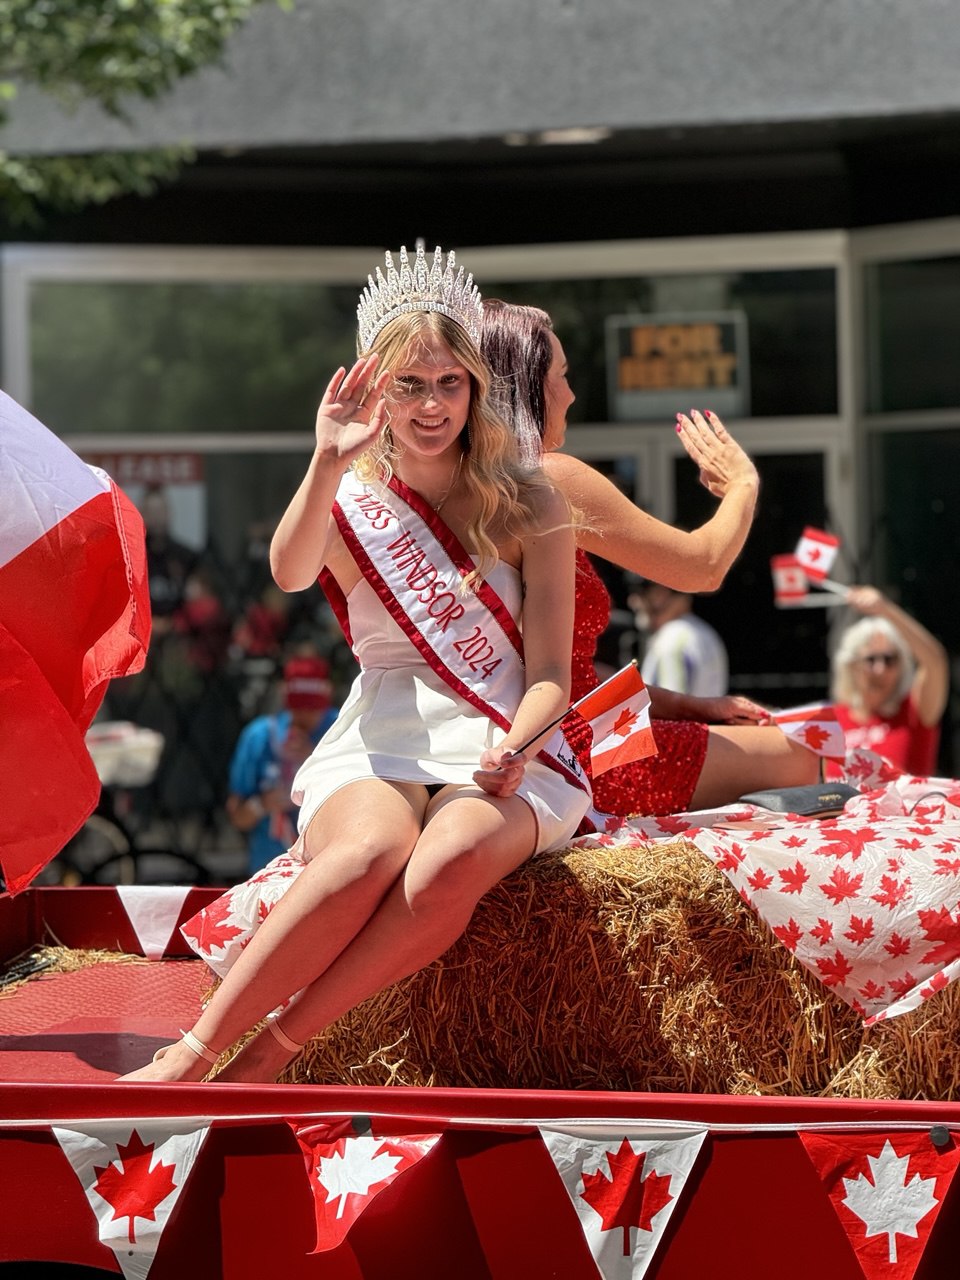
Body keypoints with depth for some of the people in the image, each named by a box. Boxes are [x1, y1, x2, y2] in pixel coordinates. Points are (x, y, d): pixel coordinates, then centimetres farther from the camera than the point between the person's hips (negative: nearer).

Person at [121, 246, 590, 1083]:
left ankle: (265, 1061, -36)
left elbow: (550, 673, 3)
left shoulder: (529, 506, 9)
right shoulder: (352, 505, 11)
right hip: (376, 750, 0)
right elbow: (290, 573, -14)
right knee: (368, 853, -39)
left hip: (505, 757, 0)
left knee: (449, 862, -38)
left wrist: (515, 745, -18)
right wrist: (328, 465, -30)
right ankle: (190, 1058, -42)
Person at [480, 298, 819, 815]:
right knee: (794, 759, 6)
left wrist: (678, 703, 15)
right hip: (578, 755, -9)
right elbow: (704, 565, -6)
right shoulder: (552, 478, -15)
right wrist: (742, 483, 15)